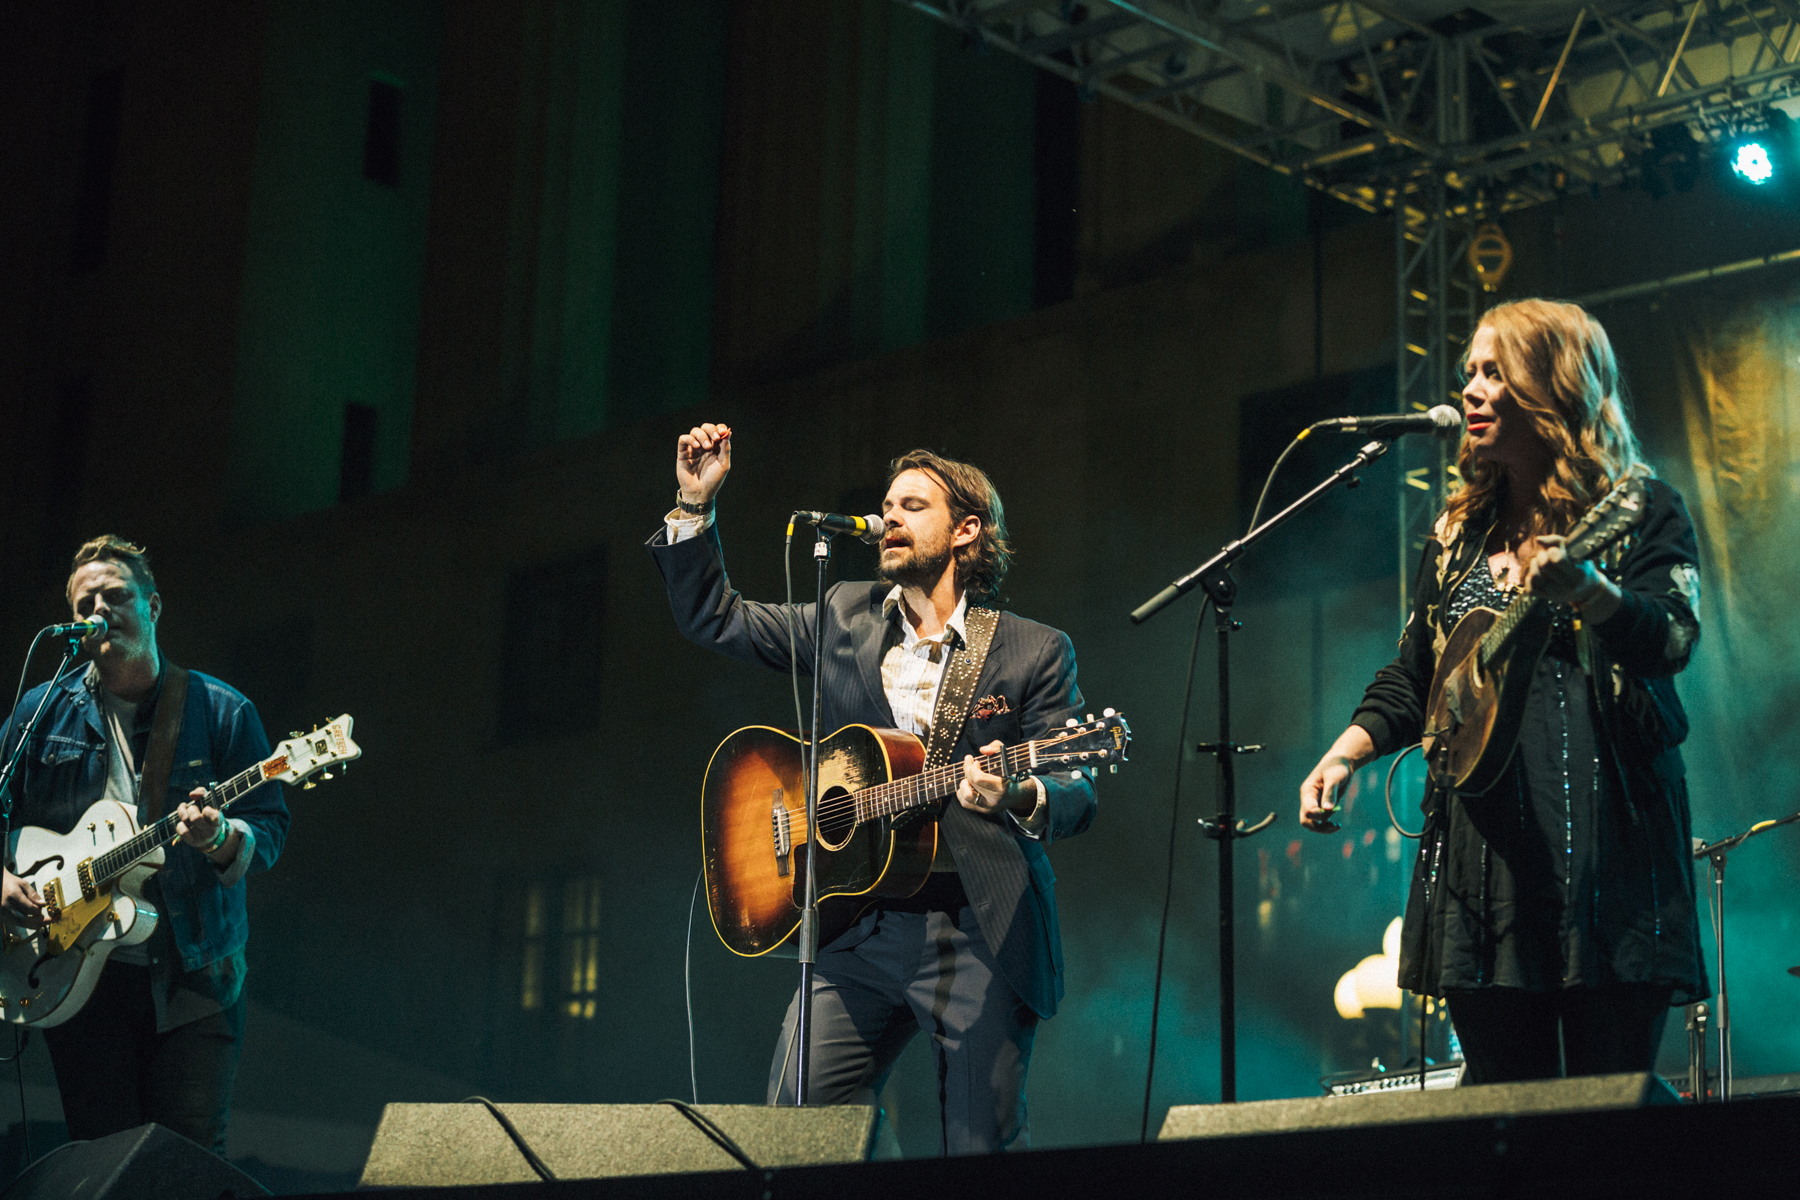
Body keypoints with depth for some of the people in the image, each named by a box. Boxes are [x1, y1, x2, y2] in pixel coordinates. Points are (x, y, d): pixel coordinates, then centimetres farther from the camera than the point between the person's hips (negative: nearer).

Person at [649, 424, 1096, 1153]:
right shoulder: (844, 618, 14)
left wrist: (1021, 797, -24)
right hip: (858, 929, 3)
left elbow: (1077, 794, -1)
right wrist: (695, 506, 5)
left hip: (981, 936, -3)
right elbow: (712, 618, 17)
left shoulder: (1035, 653, 3)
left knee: (981, 1155, -3)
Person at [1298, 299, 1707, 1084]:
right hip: (1481, 836, 5)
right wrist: (1343, 755, 3)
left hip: (1599, 834, -5)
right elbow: (1410, 679, 20)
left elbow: (1672, 640, -15)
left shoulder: (1638, 511, 2)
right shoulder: (1459, 533, 18)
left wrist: (1584, 589, -33)